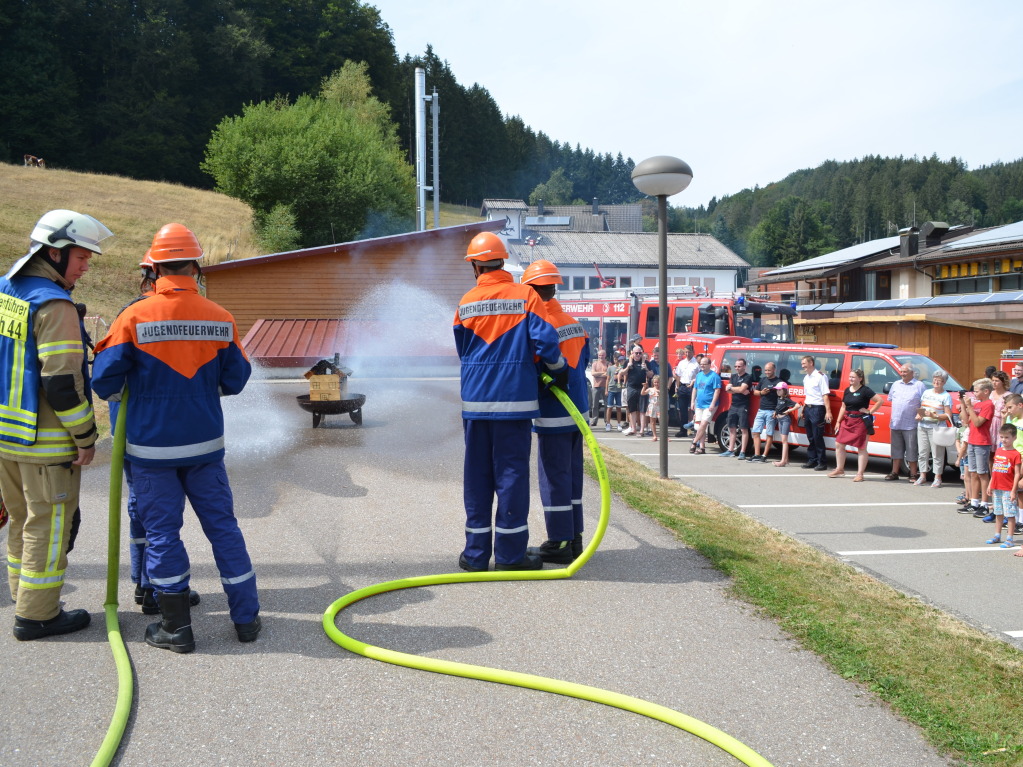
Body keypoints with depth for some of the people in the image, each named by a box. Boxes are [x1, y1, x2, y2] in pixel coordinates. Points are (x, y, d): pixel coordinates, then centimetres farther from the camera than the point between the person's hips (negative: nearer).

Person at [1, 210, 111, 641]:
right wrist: (86, 437, -13)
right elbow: (62, 382, -22)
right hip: (45, 441, -9)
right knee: (48, 525, 2)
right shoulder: (54, 305, -18)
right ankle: (37, 615, 11)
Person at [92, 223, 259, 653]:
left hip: (152, 445, -2)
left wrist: (119, 395, 14)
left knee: (162, 531, 8)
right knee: (222, 525, 11)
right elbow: (235, 380, 3)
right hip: (205, 443, 2)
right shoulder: (220, 318, -5)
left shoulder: (135, 318, -12)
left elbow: (104, 380, -9)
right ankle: (246, 618, 17)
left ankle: (176, 628, 13)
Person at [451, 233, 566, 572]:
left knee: (477, 475, 9)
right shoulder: (526, 295, -4)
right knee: (511, 474, 2)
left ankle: (476, 553, 13)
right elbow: (546, 341, -10)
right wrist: (560, 372, 7)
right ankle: (510, 553, 6)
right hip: (515, 400, -3)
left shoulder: (466, 302, 5)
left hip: (475, 401, 3)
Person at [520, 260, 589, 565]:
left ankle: (559, 543, 4)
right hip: (577, 412, 8)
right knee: (572, 475, 14)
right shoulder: (576, 325, 8)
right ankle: (573, 538, 21)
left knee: (554, 477, -1)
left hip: (553, 416, -8)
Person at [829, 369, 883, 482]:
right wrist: (838, 421, 11)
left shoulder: (865, 390, -10)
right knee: (839, 444, 7)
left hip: (861, 421, -7)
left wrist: (870, 411, -14)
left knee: (861, 448, 1)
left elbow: (880, 400, -15)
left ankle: (860, 474, 5)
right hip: (847, 421, 7)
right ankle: (840, 469, 22)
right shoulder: (847, 391, 10)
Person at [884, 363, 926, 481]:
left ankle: (913, 475, 6)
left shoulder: (919, 385, -2)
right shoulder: (896, 384, 14)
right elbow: (891, 399, 20)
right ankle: (894, 473, 16)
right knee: (896, 449, 10)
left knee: (912, 450, -1)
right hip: (896, 423, 5)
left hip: (910, 425, -5)